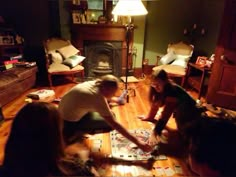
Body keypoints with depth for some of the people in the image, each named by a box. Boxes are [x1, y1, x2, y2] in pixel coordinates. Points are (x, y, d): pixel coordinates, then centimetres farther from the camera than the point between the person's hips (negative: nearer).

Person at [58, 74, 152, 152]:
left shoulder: (96, 84, -10)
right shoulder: (97, 97, -34)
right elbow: (115, 125, -35)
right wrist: (137, 142, -33)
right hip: (70, 122, -8)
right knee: (110, 123, -9)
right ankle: (75, 131, 1)